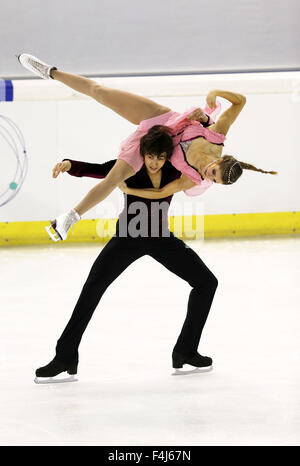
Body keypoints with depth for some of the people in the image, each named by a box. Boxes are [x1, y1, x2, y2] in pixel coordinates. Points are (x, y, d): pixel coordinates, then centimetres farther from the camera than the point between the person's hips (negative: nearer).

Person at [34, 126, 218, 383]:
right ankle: (65, 358, -10)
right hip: (128, 237, -3)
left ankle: (186, 352, 9)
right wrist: (69, 164, -47)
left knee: (206, 282, -2)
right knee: (93, 287, -16)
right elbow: (93, 169, -26)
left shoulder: (175, 171, -12)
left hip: (161, 239, 3)